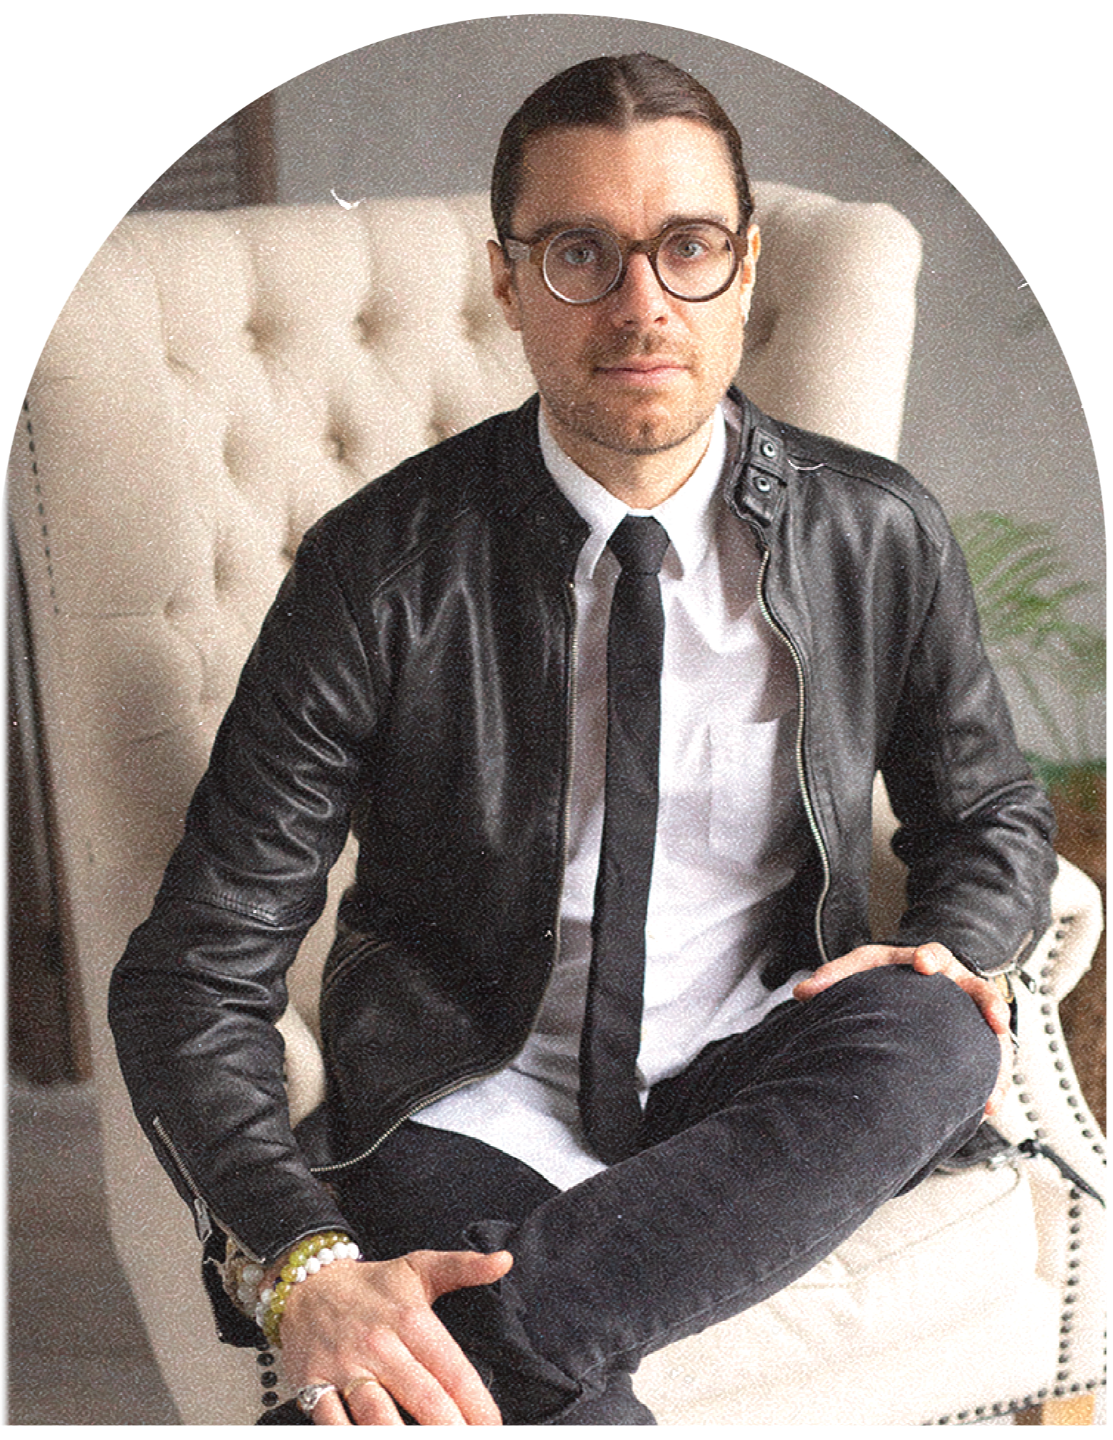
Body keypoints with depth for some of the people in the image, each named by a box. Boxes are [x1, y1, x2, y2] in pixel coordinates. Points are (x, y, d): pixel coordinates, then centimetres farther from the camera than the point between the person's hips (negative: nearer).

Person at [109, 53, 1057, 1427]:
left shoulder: (884, 538, -1)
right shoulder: (383, 568, -9)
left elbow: (991, 819, 17)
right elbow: (192, 977, -11)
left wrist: (947, 955, -9)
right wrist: (304, 1270, -30)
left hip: (747, 1090, 5)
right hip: (474, 1106, -4)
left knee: (928, 1037, -33)